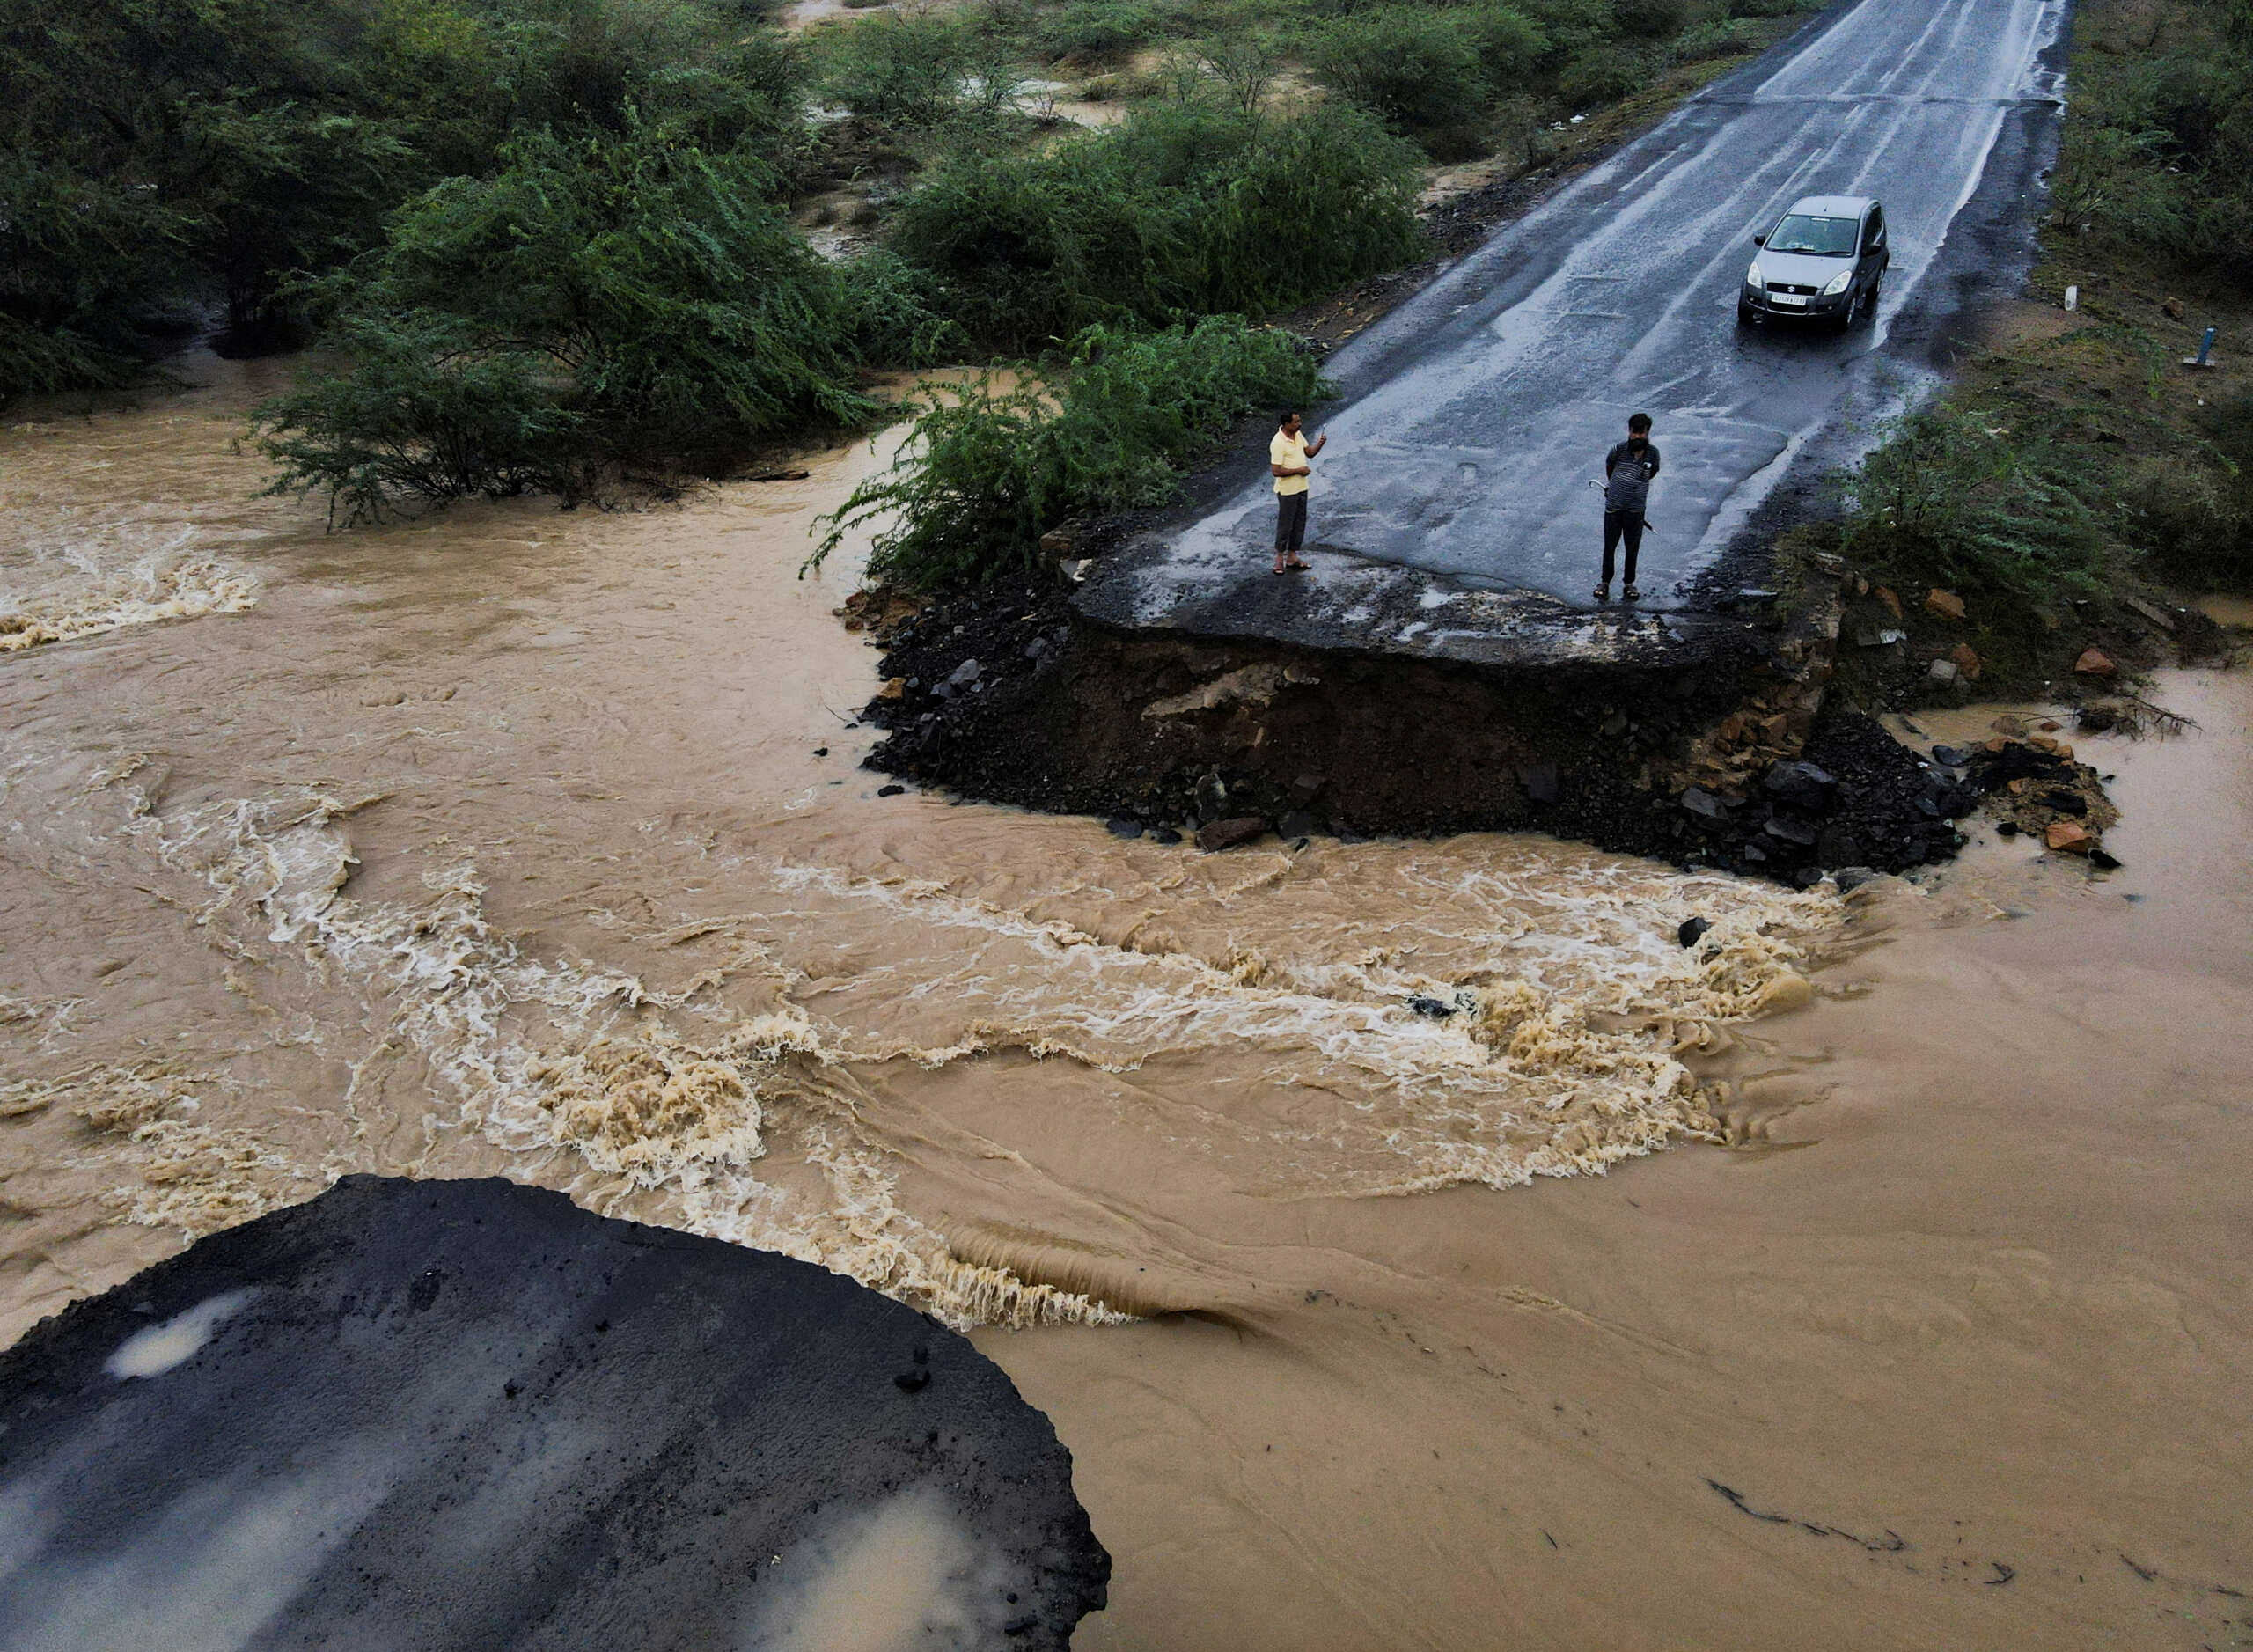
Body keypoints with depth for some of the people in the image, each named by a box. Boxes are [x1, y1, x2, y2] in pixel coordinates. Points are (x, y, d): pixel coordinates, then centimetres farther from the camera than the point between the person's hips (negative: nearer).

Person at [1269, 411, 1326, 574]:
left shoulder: (1298, 435, 5)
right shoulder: (1278, 443, -22)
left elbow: (1310, 452, 15)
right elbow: (1276, 471, -24)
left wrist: (1319, 443, -6)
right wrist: (1298, 470, -19)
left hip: (1301, 487, 8)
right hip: (1287, 491, -8)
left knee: (1299, 523, 13)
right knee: (1285, 524, 2)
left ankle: (1292, 557, 23)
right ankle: (1280, 558, 15)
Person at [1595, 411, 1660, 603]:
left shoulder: (1653, 452, -7)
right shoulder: (1620, 450, -11)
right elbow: (1609, 463, 11)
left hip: (1636, 508, 1)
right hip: (1614, 506, -1)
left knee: (1632, 548, 10)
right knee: (1609, 546, 8)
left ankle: (1629, 584, 23)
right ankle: (1605, 582, 21)